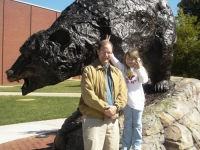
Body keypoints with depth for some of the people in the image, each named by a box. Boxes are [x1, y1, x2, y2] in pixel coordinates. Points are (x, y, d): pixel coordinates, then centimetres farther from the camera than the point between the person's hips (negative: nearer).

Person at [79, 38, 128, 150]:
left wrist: (116, 107, -13)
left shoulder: (117, 72, 15)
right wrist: (104, 108, -18)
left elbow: (123, 94, 6)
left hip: (112, 119, 6)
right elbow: (88, 95, -13)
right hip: (93, 119, -5)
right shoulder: (89, 70, -3)